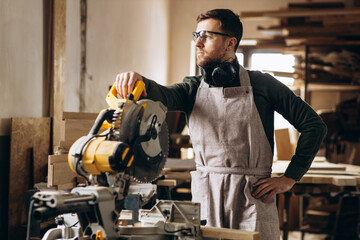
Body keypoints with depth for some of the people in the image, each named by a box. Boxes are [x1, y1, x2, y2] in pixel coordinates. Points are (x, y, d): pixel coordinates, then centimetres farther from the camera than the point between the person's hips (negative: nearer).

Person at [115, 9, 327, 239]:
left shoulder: (261, 84, 3)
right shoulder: (194, 88, 10)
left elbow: (314, 125, 5)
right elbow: (162, 96, -12)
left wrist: (289, 178, 1)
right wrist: (139, 81, -35)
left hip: (252, 197, -2)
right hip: (205, 196, 2)